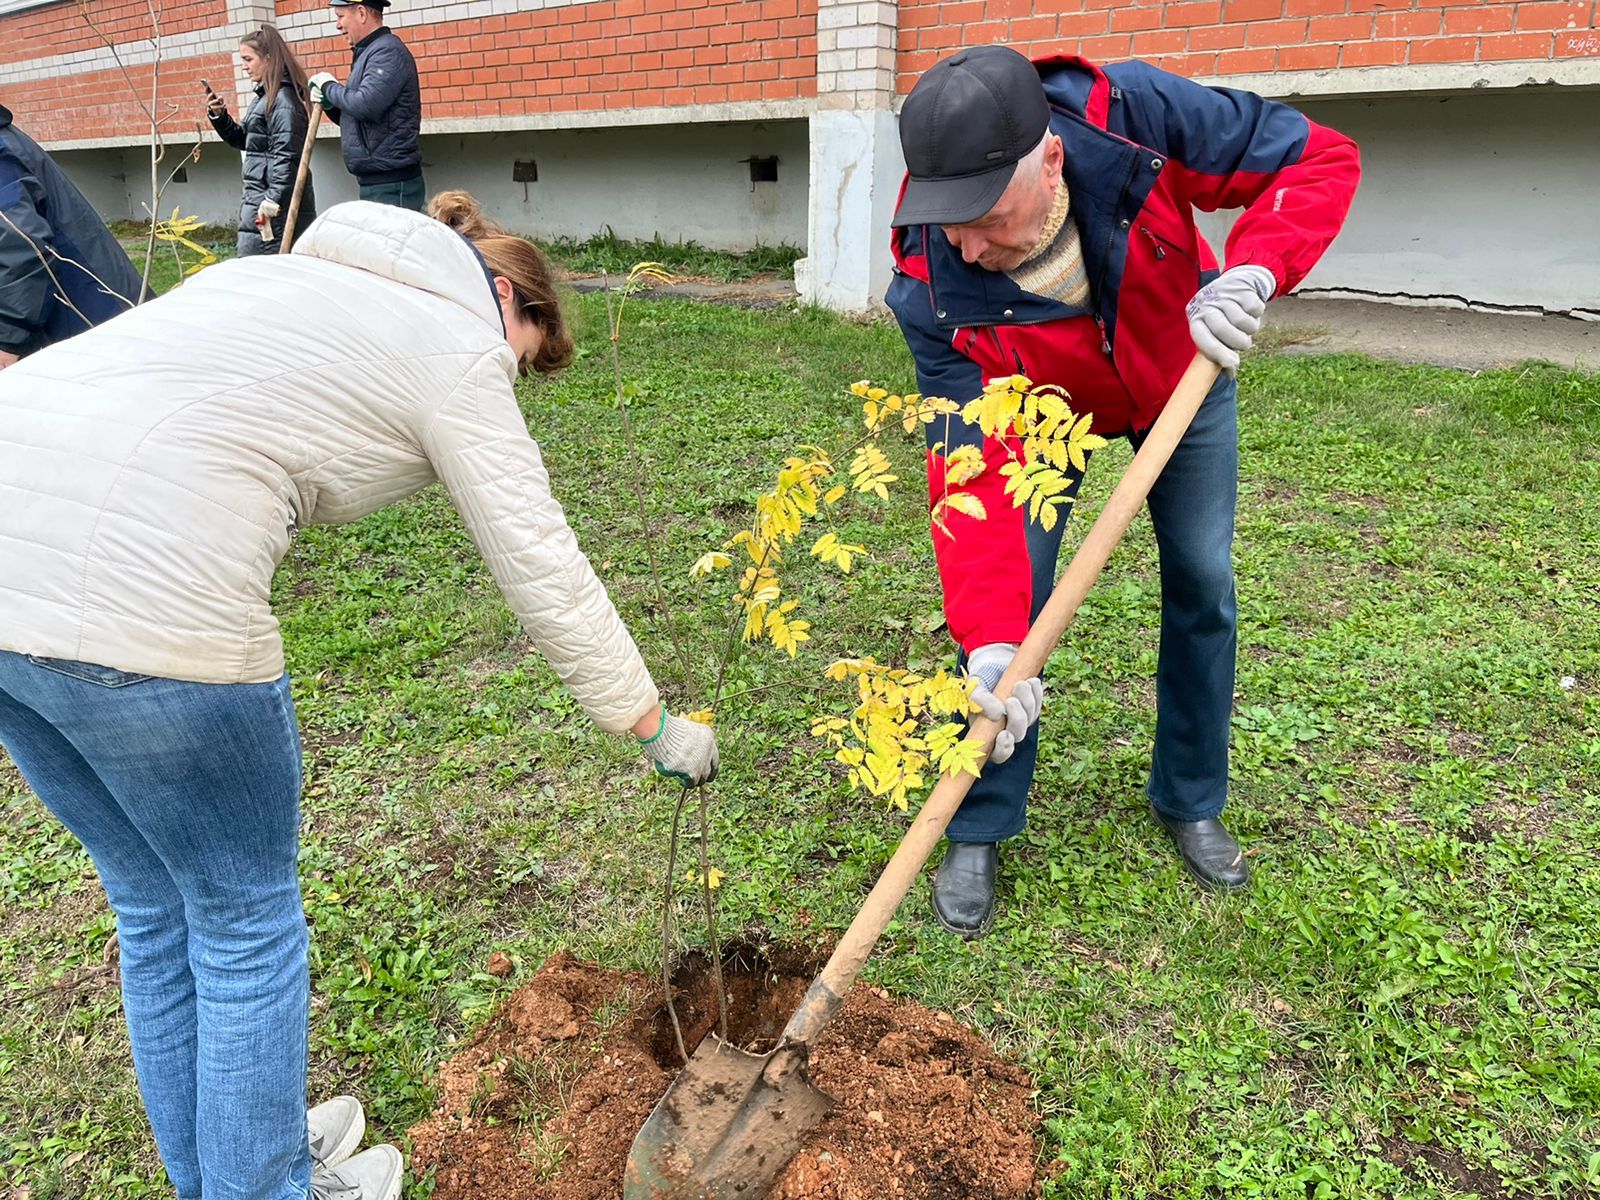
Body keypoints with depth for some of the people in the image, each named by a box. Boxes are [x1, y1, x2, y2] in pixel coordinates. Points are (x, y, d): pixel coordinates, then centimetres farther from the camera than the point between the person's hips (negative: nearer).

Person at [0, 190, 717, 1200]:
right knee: (245, 920, 14)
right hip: (141, 601, -9)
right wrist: (658, 728, 13)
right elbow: (548, 576, 2)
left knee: (156, 907, 24)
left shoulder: (303, 272, 26)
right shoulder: (460, 351, 4)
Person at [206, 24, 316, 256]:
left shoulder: (283, 100, -12)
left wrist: (272, 201, -23)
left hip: (276, 204, -9)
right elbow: (243, 140, 27)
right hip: (259, 197, 9)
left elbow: (285, 155, -19)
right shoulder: (264, 96, 18)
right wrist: (219, 116, 10)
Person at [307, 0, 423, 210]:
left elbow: (365, 105, -24)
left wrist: (329, 86, -7)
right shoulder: (367, 53, 19)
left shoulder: (388, 51, -10)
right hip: (374, 181, 10)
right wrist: (328, 104, 5)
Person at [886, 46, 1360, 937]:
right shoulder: (933, 286, -36)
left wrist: (1252, 270, -46)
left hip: (1187, 371, 2)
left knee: (1204, 586, 4)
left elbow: (1319, 158, -26)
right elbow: (970, 468, -37)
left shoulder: (1132, 114, -37)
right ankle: (979, 834, 9)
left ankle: (1192, 804, 26)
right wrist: (987, 640, -45)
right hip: (1043, 403, -1)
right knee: (1011, 595, -10)